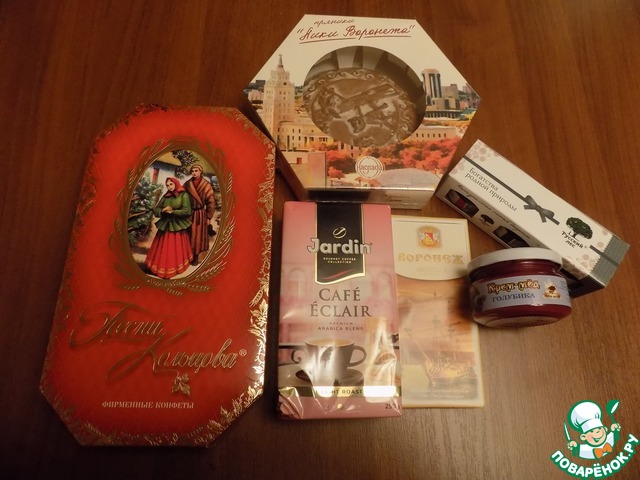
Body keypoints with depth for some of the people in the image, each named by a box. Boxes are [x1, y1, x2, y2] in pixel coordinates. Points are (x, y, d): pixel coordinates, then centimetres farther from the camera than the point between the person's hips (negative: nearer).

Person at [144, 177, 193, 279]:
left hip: (178, 227, -4)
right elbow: (155, 210, 9)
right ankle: (163, 268, 15)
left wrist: (172, 212, -14)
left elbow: (187, 211, -14)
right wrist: (162, 211, -12)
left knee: (176, 250, 3)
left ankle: (176, 267, 15)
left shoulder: (183, 195, -4)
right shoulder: (165, 196, 9)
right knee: (163, 250, 4)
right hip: (165, 226, 4)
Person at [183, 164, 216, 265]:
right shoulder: (187, 184, 3)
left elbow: (211, 202, -6)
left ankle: (196, 257, 15)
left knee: (198, 236, 4)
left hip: (200, 214, -2)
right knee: (188, 235, 6)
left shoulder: (206, 185, -5)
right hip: (188, 213, 2)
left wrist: (209, 217, -7)